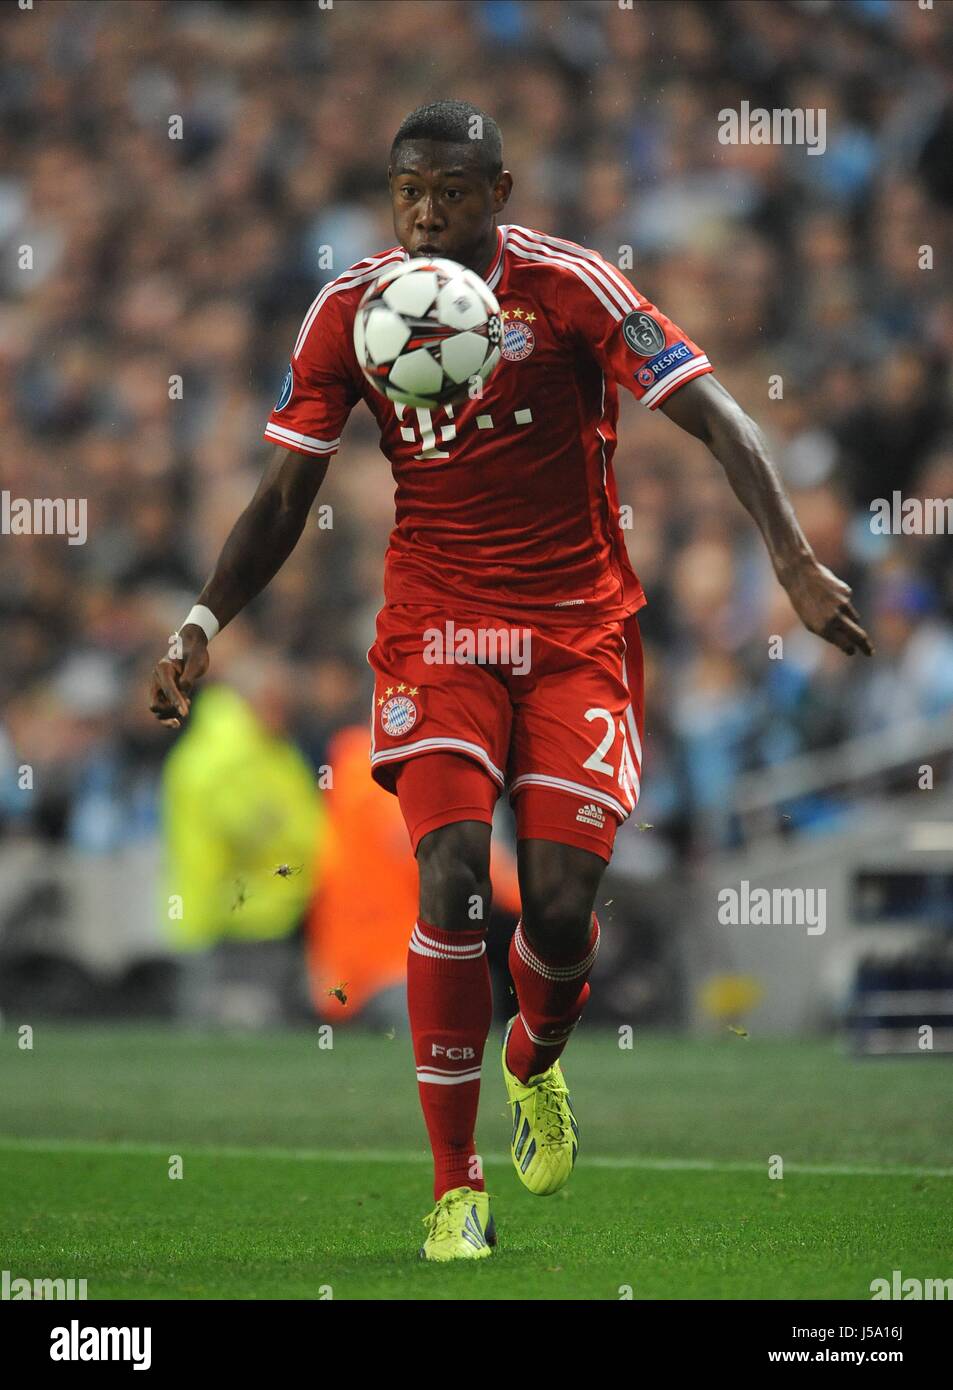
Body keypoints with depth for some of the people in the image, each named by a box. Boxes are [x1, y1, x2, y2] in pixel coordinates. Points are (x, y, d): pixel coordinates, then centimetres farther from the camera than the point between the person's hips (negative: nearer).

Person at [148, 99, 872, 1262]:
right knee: (453, 882, -18)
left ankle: (536, 1064, 30)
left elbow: (716, 419, -11)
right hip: (435, 629, 1)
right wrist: (203, 625, -5)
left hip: (579, 629, -1)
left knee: (561, 907, -8)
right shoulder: (350, 311, -2)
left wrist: (795, 562, -22)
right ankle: (456, 1185, -9)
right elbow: (283, 497, 6)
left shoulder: (569, 286, -9)